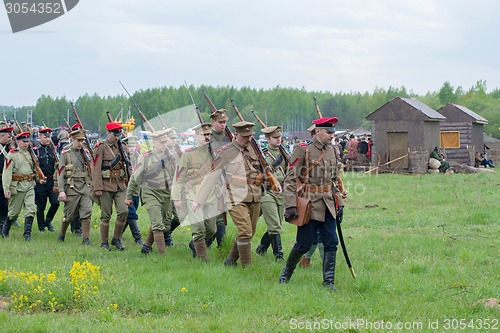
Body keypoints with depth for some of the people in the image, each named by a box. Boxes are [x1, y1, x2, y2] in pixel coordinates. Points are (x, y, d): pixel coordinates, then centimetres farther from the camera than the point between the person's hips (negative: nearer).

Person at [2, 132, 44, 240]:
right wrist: (6, 189, -16)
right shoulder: (12, 155, -6)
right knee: (14, 212, 5)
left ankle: (27, 233, -7)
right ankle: (5, 231, 27)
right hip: (17, 186, -4)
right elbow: (6, 173, -10)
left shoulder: (31, 154, 12)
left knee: (31, 209, -9)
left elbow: (35, 168, 26)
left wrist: (39, 178, 8)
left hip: (30, 186, 4)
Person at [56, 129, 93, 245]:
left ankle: (86, 239, -9)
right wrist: (61, 191, -14)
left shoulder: (85, 153, 12)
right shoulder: (66, 153, -2)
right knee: (69, 215, 5)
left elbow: (90, 171, 19)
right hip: (72, 187, -4)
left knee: (87, 212, -11)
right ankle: (61, 234, 29)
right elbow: (60, 173, -6)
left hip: (85, 186, 4)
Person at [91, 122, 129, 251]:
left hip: (120, 185, 5)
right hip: (106, 185, -5)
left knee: (124, 211, -7)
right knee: (106, 215, 0)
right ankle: (104, 243, 10)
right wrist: (97, 188, -17)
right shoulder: (101, 148, -6)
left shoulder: (121, 147, 13)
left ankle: (116, 239, 8)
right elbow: (96, 169, -11)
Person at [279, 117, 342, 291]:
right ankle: (286, 273, 23)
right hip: (309, 205, -6)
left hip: (327, 206, 6)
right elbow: (290, 180, -12)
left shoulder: (332, 151, 11)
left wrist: (338, 202, 21)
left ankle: (329, 281, 8)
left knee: (331, 244, 1)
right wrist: (290, 206, -19)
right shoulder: (303, 151, -10)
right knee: (304, 244, 1)